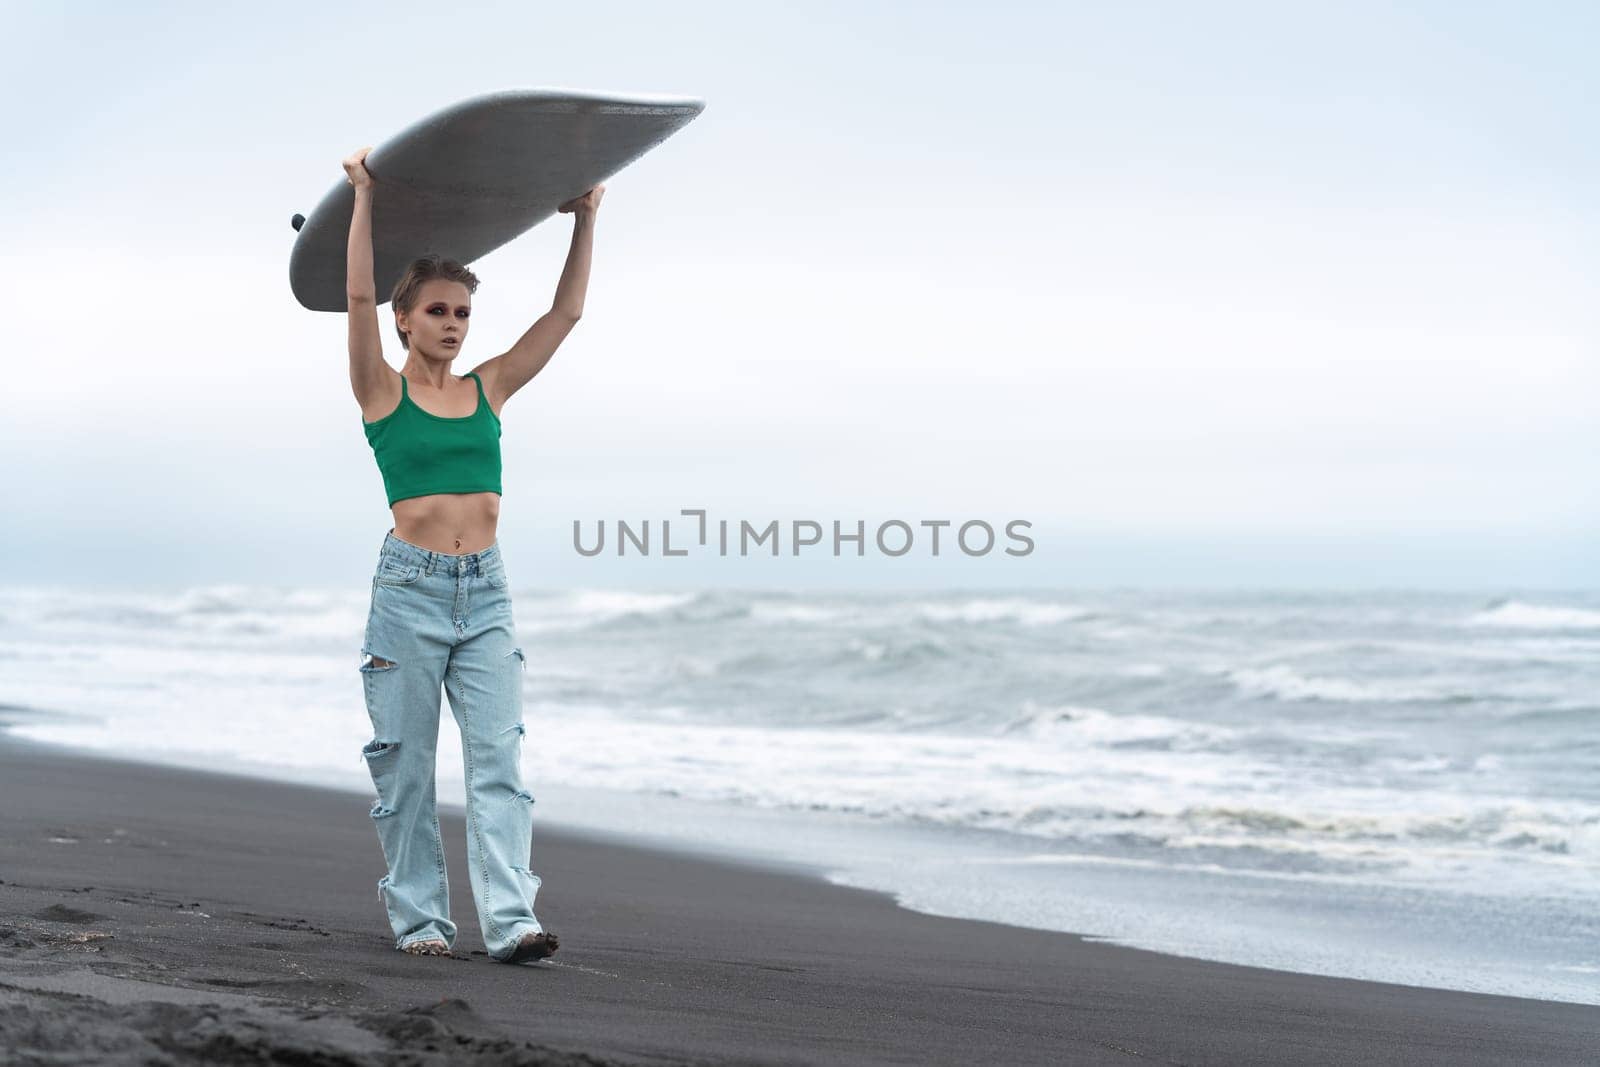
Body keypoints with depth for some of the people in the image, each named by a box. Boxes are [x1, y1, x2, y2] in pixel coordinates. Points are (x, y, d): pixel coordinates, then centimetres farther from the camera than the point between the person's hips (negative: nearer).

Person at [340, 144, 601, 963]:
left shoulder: (489, 389, 13)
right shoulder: (382, 393, 2)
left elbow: (567, 313, 14)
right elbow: (358, 296, -10)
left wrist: (585, 222, 12)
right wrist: (364, 195, -7)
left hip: (485, 594, 3)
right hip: (410, 588, -3)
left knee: (498, 757, -7)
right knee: (406, 764, 2)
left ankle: (510, 921, -13)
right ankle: (417, 916, 12)